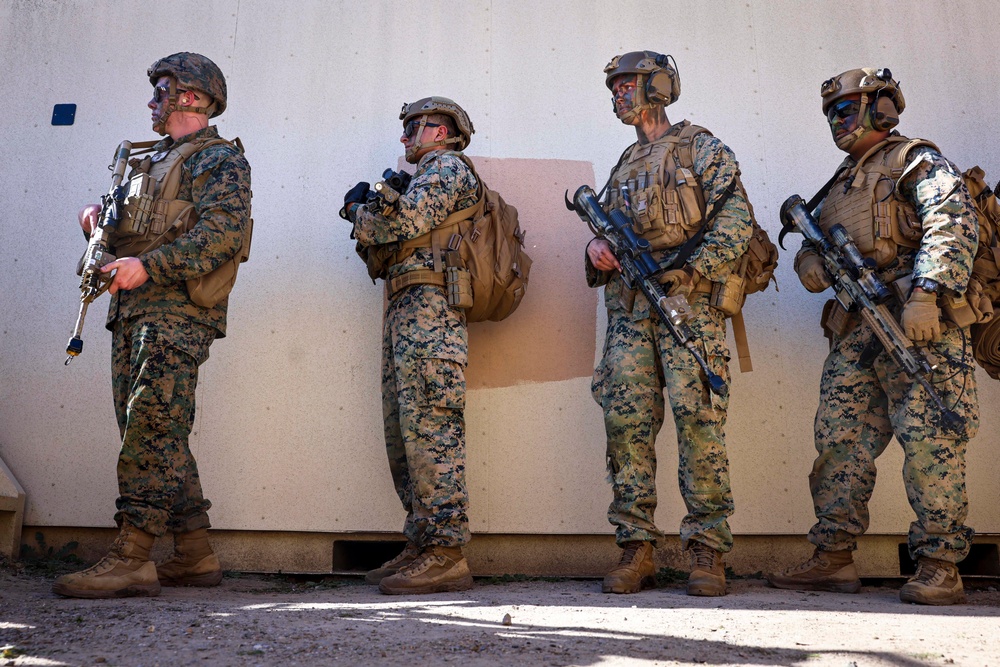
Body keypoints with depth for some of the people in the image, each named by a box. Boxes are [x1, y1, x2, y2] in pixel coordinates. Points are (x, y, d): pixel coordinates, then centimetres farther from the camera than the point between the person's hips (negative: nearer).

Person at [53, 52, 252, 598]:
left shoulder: (219, 158, 0)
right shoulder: (150, 161, 28)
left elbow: (224, 230, -17)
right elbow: (129, 236, 29)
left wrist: (149, 266, -23)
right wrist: (98, 224, 7)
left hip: (177, 309, -9)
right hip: (133, 311, 9)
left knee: (150, 428, -14)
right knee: (159, 436, 6)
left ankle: (131, 557, -14)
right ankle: (195, 555, 11)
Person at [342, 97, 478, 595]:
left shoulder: (446, 166, 2)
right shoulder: (422, 177, 30)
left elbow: (404, 223, -15)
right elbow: (382, 257, 25)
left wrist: (358, 211, 5)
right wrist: (368, 211, 7)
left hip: (428, 309, -10)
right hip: (404, 313, 10)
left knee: (429, 428, -14)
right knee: (404, 433, 8)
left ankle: (447, 554, -13)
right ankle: (421, 545, 12)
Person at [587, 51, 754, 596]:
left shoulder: (702, 149, 7)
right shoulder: (624, 166, 25)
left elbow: (735, 221, -4)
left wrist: (690, 270, -16)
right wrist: (598, 248, 2)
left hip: (688, 301, -5)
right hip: (629, 306, 6)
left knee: (697, 418, -10)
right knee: (626, 420, -3)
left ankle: (708, 550, -3)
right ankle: (635, 548, 3)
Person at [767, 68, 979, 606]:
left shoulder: (917, 163, 3)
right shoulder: (841, 183, 26)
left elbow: (953, 225, -13)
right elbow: (815, 247, 27)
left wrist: (926, 292, -26)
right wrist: (809, 263, 1)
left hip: (919, 320, -7)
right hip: (855, 329, 7)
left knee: (929, 439, -8)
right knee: (840, 438, 3)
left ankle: (940, 565, -1)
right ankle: (834, 558, 9)